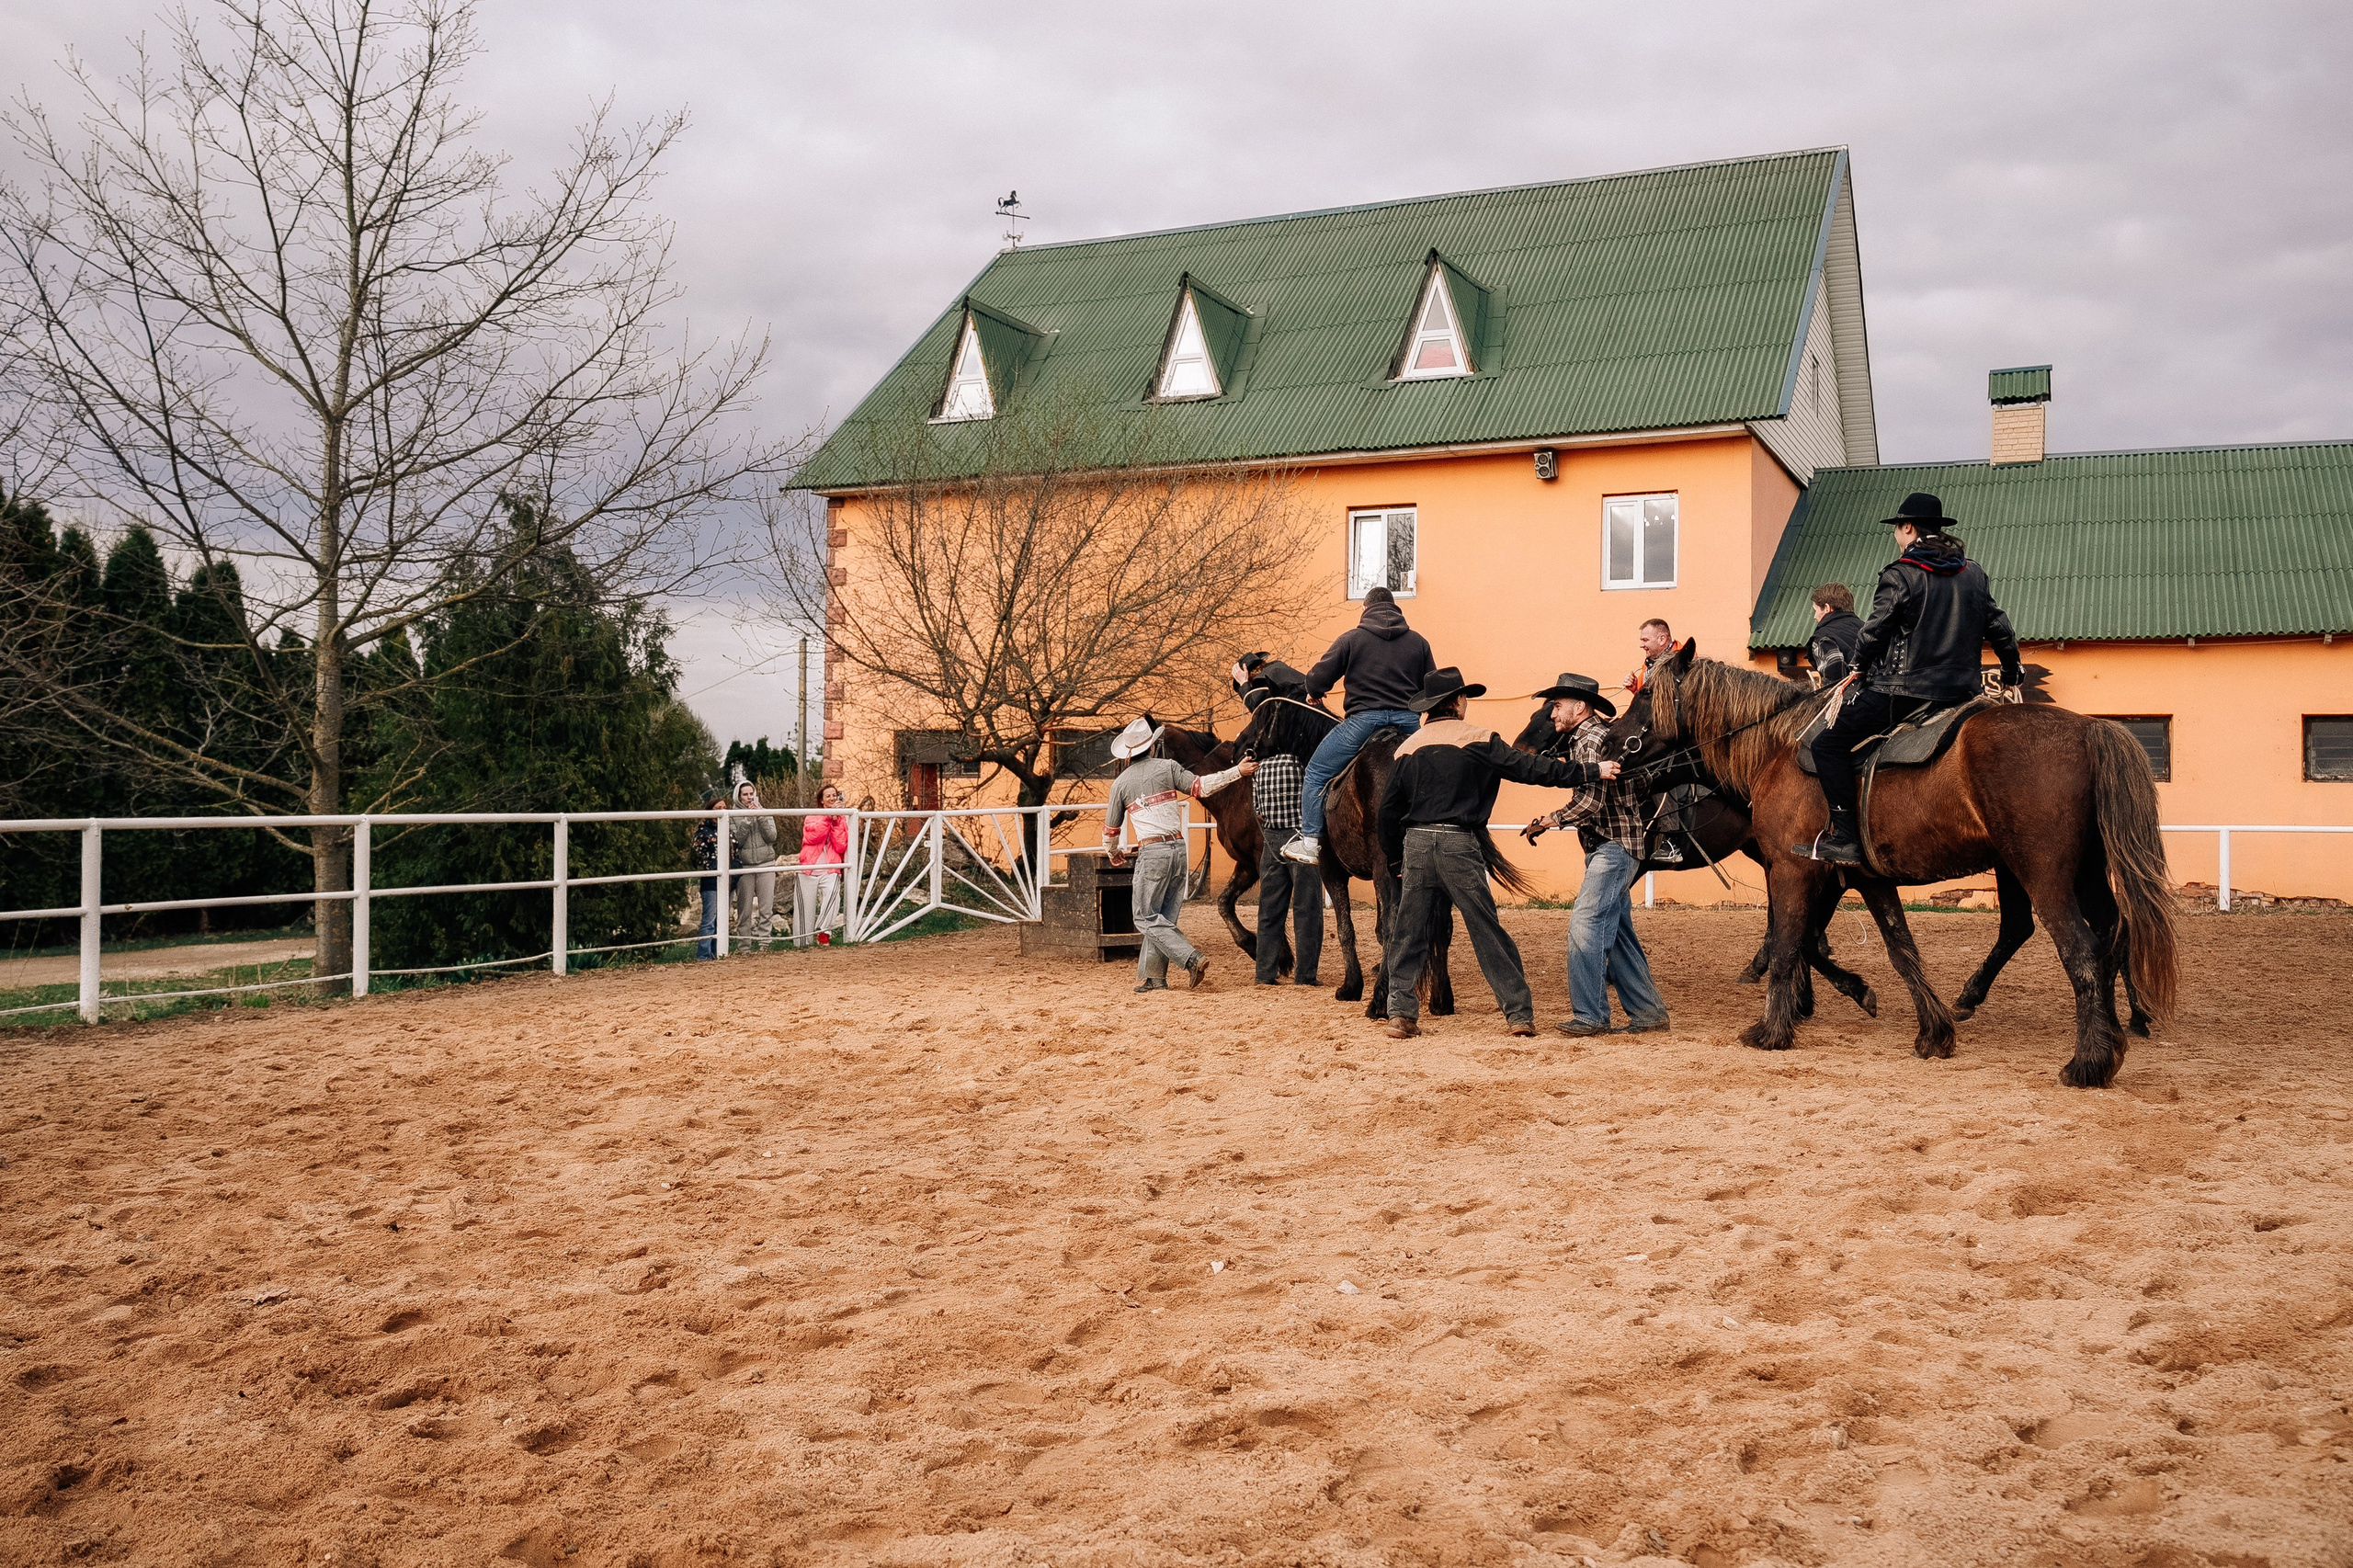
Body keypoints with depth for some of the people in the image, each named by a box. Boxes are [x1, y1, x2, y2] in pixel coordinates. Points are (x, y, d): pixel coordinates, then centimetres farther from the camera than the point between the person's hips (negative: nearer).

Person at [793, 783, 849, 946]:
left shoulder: (842, 821, 12)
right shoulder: (812, 817, 10)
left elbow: (841, 847, -3)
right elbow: (811, 837, -12)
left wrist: (836, 822, -7)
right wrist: (828, 816, -14)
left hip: (830, 871, 0)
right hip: (808, 871, 0)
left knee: (832, 894, -31)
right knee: (805, 910, -1)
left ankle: (822, 931, -29)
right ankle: (802, 943, 11)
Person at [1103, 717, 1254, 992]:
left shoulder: (1121, 782, 5)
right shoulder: (1167, 767, 5)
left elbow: (1111, 829, 14)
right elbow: (1201, 786, -5)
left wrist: (1113, 853, 33)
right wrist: (1237, 771, 0)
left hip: (1152, 852, -3)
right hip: (1179, 848, 4)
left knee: (1146, 918, 1)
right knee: (1163, 917, 12)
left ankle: (1192, 959, -14)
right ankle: (1152, 977, 11)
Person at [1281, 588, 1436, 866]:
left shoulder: (1351, 639, 4)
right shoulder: (1419, 641, 13)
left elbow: (1318, 677, 1)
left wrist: (1314, 694, 23)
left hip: (1364, 718, -3)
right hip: (1409, 719, 3)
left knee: (1315, 773, 7)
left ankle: (1310, 842, -1)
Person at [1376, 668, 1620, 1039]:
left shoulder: (1409, 747, 11)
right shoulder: (1478, 739, -1)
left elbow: (1389, 808, 11)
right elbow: (1529, 768, -6)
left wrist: (1395, 860, 22)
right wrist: (1591, 771, -2)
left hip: (1414, 842, 3)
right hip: (1458, 844, -3)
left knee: (1409, 932, 10)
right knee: (1488, 932, 3)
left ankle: (1401, 1013, 6)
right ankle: (1519, 1013, 6)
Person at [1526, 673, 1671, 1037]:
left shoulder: (1591, 740, -15)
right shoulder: (1584, 738, 16)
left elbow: (1590, 804, -22)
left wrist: (1546, 822, -13)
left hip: (1613, 846, -10)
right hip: (1608, 847, 10)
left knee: (1585, 924, -12)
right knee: (1615, 932, 12)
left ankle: (1590, 1015, -10)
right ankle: (1648, 1011, 17)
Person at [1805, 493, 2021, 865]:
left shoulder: (1899, 576, -8)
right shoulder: (1974, 574, 12)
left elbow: (1873, 632, -6)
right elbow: (1999, 627, 19)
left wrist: (1860, 667, 13)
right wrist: (2012, 671, 35)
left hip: (1904, 692, -7)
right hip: (1963, 690, 8)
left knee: (1829, 744, -5)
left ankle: (1845, 838, -13)